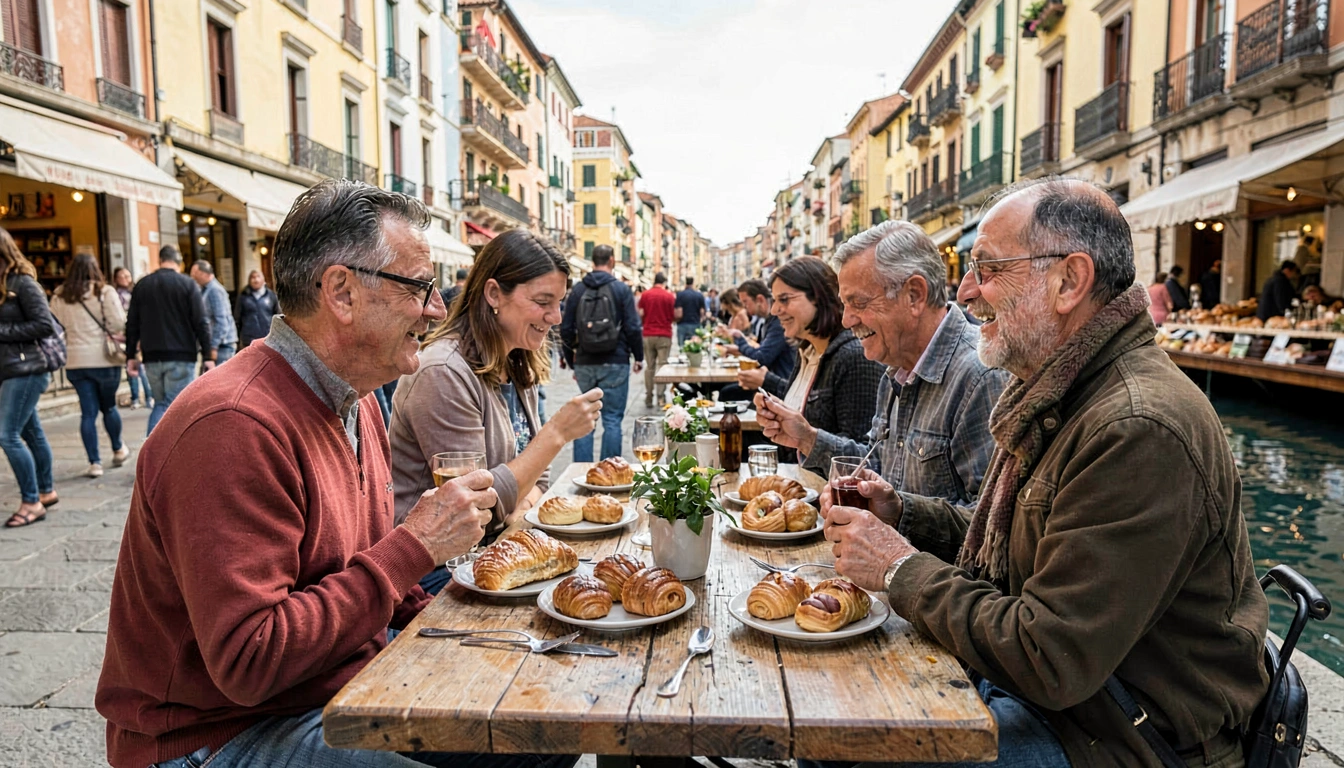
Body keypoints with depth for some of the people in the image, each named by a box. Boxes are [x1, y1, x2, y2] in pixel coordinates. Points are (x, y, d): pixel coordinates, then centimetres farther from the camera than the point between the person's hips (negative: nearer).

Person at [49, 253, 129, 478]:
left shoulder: (59, 297, 6)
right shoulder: (105, 292, -6)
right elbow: (119, 324, -11)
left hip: (75, 362, 3)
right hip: (104, 360, -3)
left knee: (88, 412, 5)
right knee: (108, 407, 15)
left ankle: (94, 463, 6)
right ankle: (118, 450, 30)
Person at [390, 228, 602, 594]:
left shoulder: (518, 366, 8)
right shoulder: (443, 373, -21)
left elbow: (534, 474, 12)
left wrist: (520, 511, -10)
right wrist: (557, 433, -24)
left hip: (492, 547, 8)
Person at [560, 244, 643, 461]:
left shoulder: (577, 290, 5)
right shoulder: (621, 289, -4)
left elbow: (566, 329, 7)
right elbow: (633, 328, -7)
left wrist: (571, 360, 16)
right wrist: (639, 357, 5)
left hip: (584, 364, 3)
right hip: (615, 363, -3)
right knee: (612, 420, 2)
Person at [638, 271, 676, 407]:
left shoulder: (645, 295, 0)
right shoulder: (669, 296, -4)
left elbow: (640, 314, 4)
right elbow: (674, 316, 1)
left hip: (648, 335, 2)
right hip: (664, 335, -2)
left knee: (649, 366, 9)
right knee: (663, 366, 1)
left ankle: (649, 398, 10)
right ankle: (661, 397, -4)